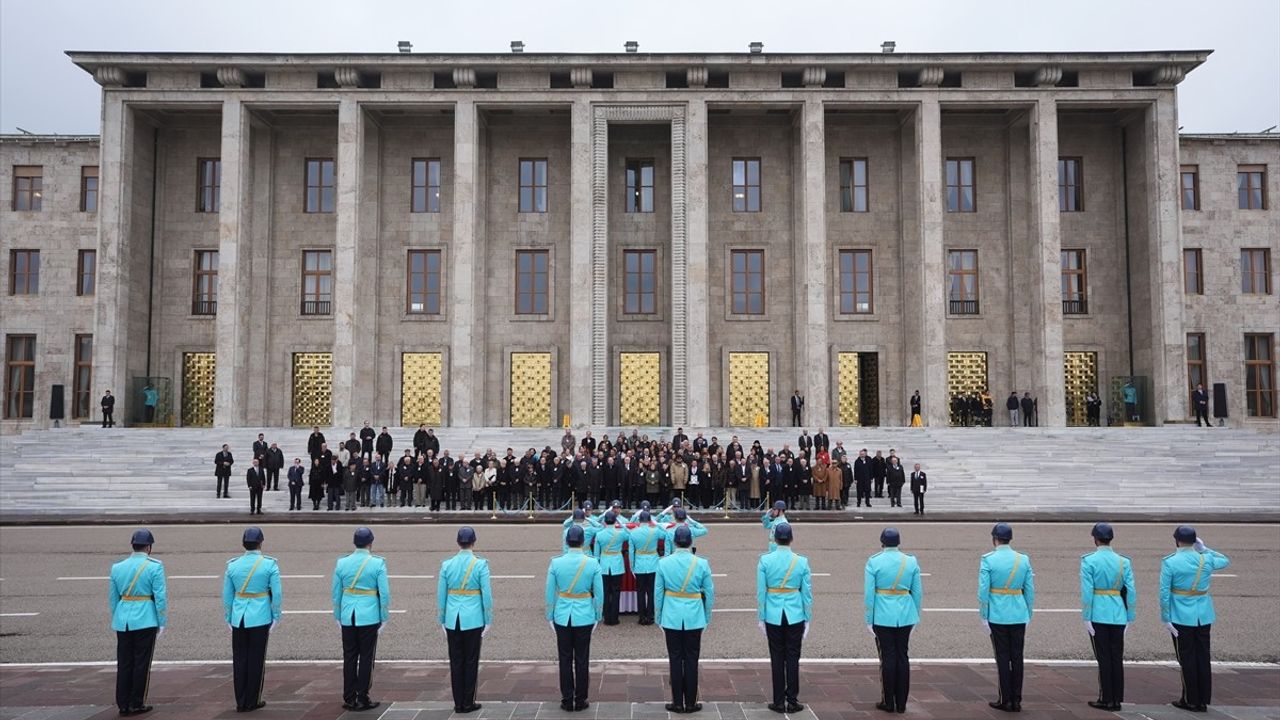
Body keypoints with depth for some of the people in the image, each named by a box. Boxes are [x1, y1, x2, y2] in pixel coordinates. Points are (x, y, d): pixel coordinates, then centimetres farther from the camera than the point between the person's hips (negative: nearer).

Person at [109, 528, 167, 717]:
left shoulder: (117, 567, 7)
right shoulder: (155, 566, -8)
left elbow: (113, 598, 12)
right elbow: (160, 597, -9)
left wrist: (116, 620, 20)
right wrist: (162, 622, -2)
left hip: (123, 621, 4)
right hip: (145, 621, -4)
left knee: (124, 663, 10)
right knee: (141, 663, 4)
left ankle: (123, 704, 13)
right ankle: (137, 704, 8)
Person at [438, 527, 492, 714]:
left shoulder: (446, 565, -1)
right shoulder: (480, 564, -9)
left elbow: (441, 595, 3)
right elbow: (487, 594, -8)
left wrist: (441, 621, 12)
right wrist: (488, 621, 0)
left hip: (453, 620, 3)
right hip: (473, 619, -2)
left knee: (456, 661, 10)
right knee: (471, 661, 6)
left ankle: (458, 703, 15)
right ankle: (468, 703, 11)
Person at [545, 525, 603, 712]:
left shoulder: (556, 563, -9)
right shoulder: (593, 563, -10)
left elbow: (550, 593, -2)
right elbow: (599, 594, -4)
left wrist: (550, 616, 9)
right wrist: (598, 616, 9)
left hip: (562, 616, 1)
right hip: (584, 616, 0)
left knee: (565, 659, 11)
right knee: (582, 660, 10)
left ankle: (567, 701, 17)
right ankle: (580, 700, 17)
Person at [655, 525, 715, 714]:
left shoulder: (663, 563, -8)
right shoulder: (702, 563, -8)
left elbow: (658, 593, -2)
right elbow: (709, 593, -1)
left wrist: (659, 617, 10)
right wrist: (707, 617, 11)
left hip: (671, 617, 0)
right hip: (694, 618, 0)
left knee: (675, 659, 8)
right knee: (691, 660, 8)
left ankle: (677, 703, 14)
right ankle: (690, 703, 15)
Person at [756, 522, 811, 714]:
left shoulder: (765, 560, -8)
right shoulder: (802, 561, -6)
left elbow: (761, 592, -5)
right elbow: (807, 593, -1)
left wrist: (760, 618, 3)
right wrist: (808, 619, 7)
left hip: (773, 615, 0)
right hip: (795, 615, 0)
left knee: (777, 658, 7)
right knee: (793, 658, 7)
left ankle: (779, 702, 13)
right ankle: (792, 701, 12)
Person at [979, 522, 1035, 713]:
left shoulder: (988, 560, -9)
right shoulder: (1023, 559, 2)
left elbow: (983, 591, -10)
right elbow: (1030, 591, 4)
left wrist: (983, 617, -2)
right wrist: (1028, 616, 13)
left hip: (997, 616, -3)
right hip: (1019, 616, 3)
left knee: (1003, 658, 4)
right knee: (1017, 658, 9)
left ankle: (1006, 700, 8)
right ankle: (1016, 701, 14)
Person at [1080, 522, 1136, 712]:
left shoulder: (1088, 560, -8)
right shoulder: (1123, 561, 3)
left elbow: (1087, 591, -12)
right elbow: (1131, 591, 1)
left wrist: (1086, 618, -7)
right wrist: (1129, 617, 8)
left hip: (1098, 615, -3)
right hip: (1118, 615, 3)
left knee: (1104, 658, 2)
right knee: (1117, 658, 9)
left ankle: (1106, 700, 8)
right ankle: (1117, 700, 14)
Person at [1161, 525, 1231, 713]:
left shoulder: (1169, 562, -11)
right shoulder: (1206, 559, -1)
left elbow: (1164, 593, -12)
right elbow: (1225, 561, 23)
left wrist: (1166, 619, -6)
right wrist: (1204, 549, 17)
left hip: (1181, 617, -4)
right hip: (1203, 617, 4)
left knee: (1187, 659, 4)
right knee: (1203, 657, 10)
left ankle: (1191, 701, 10)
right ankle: (1203, 700, 16)